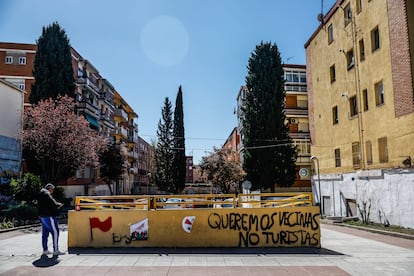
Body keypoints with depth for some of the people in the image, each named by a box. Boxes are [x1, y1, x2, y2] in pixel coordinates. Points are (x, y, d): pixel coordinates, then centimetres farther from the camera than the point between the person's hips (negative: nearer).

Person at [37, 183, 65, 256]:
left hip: (42, 216, 10)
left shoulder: (41, 195, 18)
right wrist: (59, 204, -3)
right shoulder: (46, 194, -14)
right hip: (49, 216, -10)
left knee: (45, 233, 13)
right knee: (55, 232, -6)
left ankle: (45, 250, 18)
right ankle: (56, 250, -7)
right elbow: (53, 203, -22)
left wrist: (56, 206, 11)